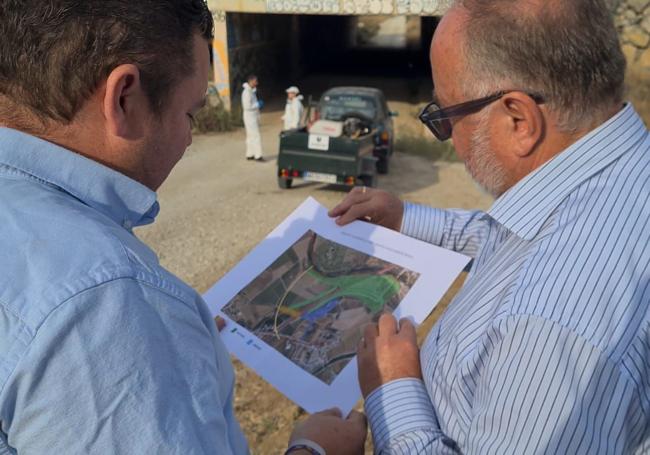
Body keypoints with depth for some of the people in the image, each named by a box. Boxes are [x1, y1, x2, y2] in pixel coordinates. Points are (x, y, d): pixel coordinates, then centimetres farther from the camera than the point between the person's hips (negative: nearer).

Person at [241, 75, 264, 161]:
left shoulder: (252, 91, 12)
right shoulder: (247, 92, -19)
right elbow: (247, 106, -25)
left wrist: (258, 104, 7)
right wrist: (258, 104, -14)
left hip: (254, 116, 10)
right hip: (250, 117, -10)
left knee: (251, 136, 13)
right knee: (256, 136, -9)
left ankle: (249, 155, 19)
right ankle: (258, 155, -7)